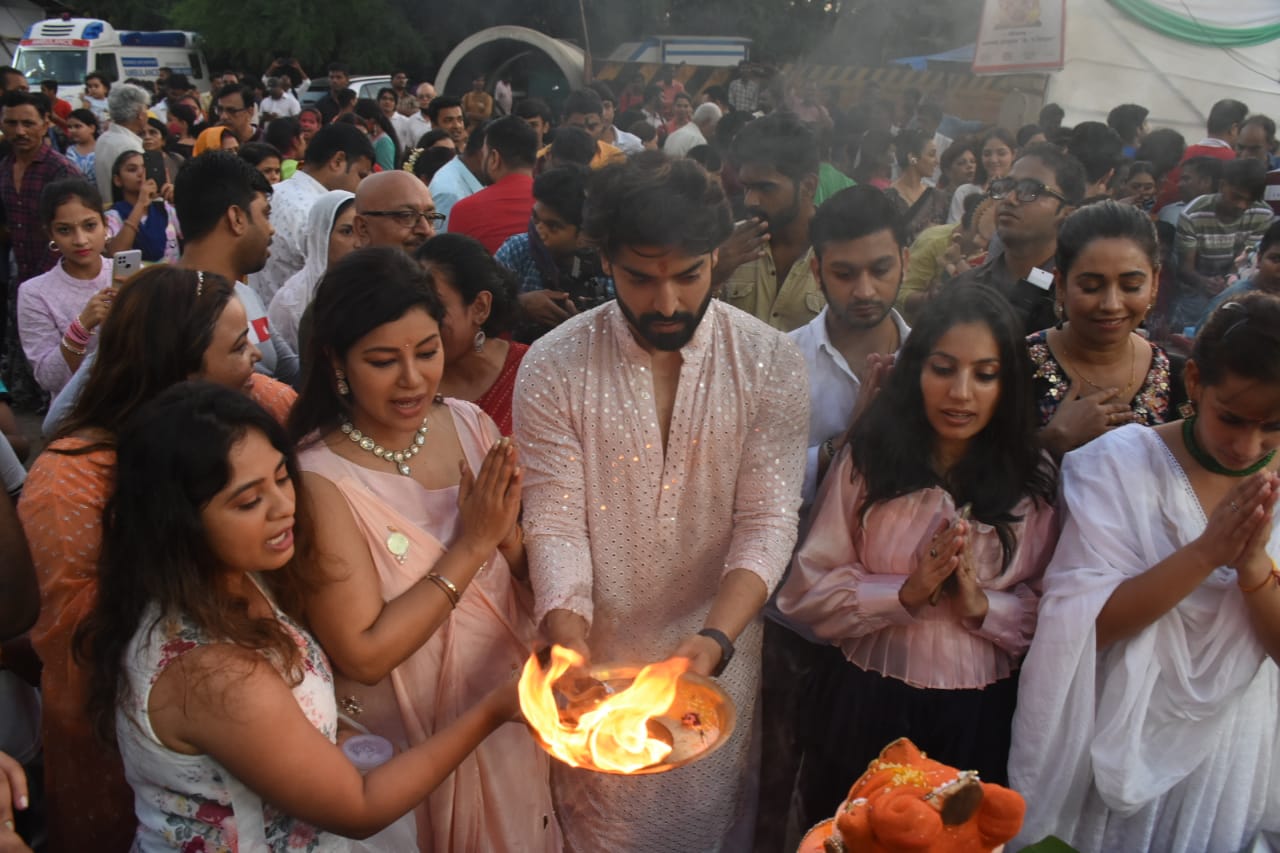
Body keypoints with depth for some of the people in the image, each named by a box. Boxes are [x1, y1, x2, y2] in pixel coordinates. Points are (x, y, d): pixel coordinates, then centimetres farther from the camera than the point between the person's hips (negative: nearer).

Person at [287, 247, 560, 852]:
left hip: (511, 719, 5)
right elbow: (364, 655, -23)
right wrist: (472, 543, -25)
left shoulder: (469, 424, -8)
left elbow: (527, 574, -1)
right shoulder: (318, 479, -23)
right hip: (414, 753, -4)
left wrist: (507, 532, -22)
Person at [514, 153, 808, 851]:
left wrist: (716, 638, -27)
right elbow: (555, 523, -13)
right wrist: (571, 652, -27)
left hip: (715, 656, 1)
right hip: (595, 656, 0)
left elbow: (767, 520, -12)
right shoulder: (553, 368, -11)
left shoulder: (770, 364, -9)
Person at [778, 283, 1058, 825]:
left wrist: (983, 605, -19)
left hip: (980, 717, 1)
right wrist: (905, 594, -20)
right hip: (866, 707, 0)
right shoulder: (867, 460, -5)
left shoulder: (1034, 481, -1)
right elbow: (808, 592, -8)